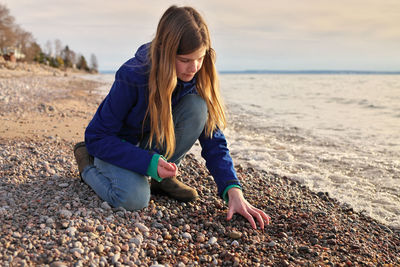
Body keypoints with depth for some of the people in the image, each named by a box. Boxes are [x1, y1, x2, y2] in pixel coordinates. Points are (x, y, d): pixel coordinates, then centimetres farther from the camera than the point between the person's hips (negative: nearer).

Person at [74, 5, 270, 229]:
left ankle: (164, 178, -5)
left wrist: (233, 190, -30)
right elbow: (98, 137, -24)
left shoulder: (197, 78, -17)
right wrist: (149, 162, -37)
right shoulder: (132, 76, -30)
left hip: (153, 143, 4)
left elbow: (213, 140, -16)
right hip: (114, 146, -3)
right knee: (135, 199, -33)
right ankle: (88, 163, 0)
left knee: (196, 107, -24)